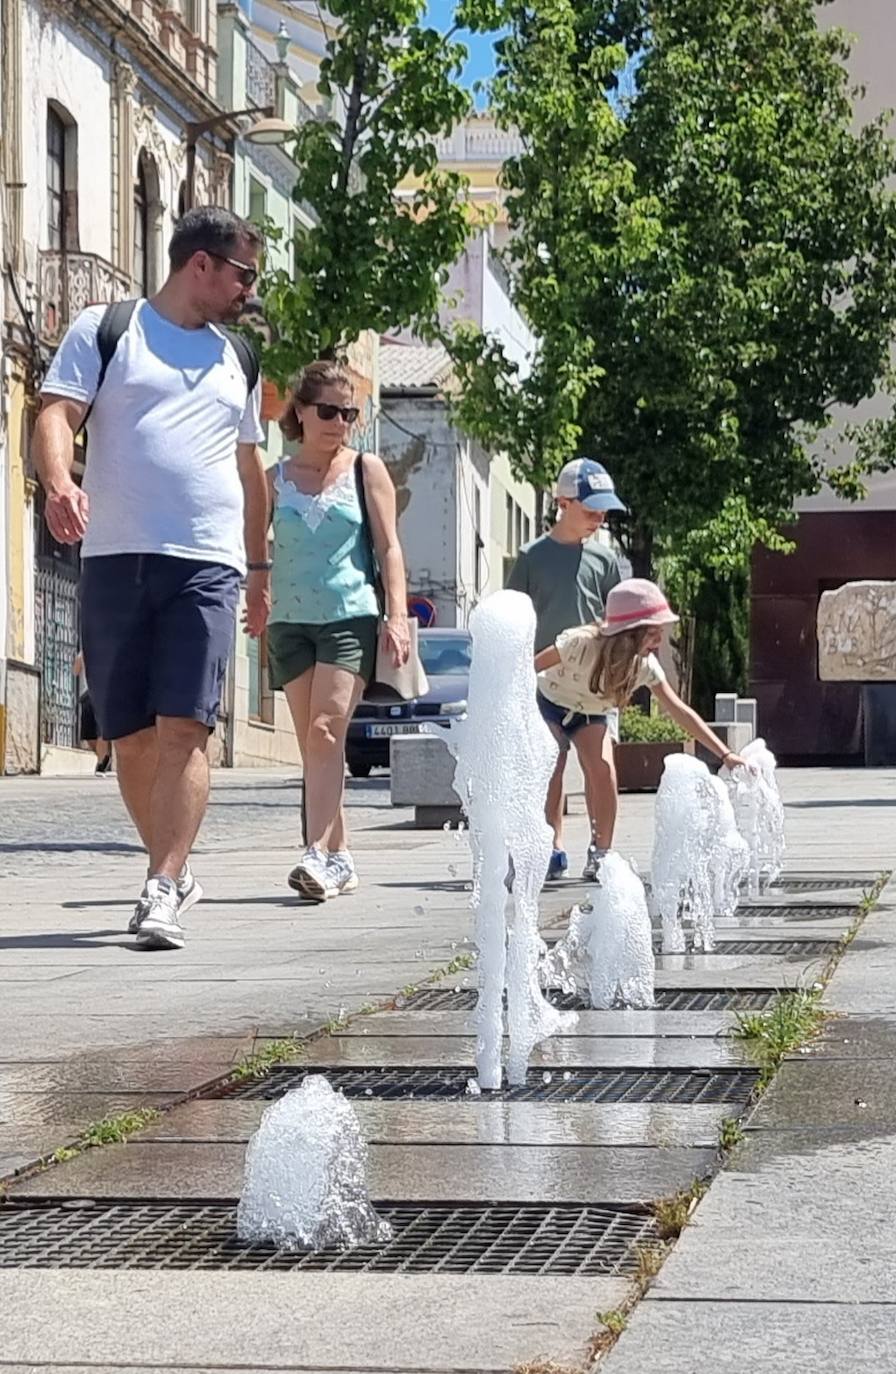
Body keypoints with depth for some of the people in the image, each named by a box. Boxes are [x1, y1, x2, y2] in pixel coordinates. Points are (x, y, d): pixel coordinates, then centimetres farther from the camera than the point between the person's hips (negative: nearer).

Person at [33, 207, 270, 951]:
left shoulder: (237, 359, 20)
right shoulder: (104, 330, 7)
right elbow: (56, 416, -4)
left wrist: (260, 567, 30)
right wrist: (58, 484, -24)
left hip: (206, 564, 2)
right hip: (114, 557, -1)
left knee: (184, 728, -14)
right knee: (131, 736, 4)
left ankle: (161, 893, -17)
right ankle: (176, 870, 21)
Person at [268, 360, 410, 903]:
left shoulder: (367, 470, 6)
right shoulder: (276, 480, 10)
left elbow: (389, 546, 4)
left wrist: (398, 615, -6)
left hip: (351, 617, -3)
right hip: (290, 620, 3)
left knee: (327, 730, -17)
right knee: (311, 742, 3)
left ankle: (318, 855, -24)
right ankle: (339, 857, 11)